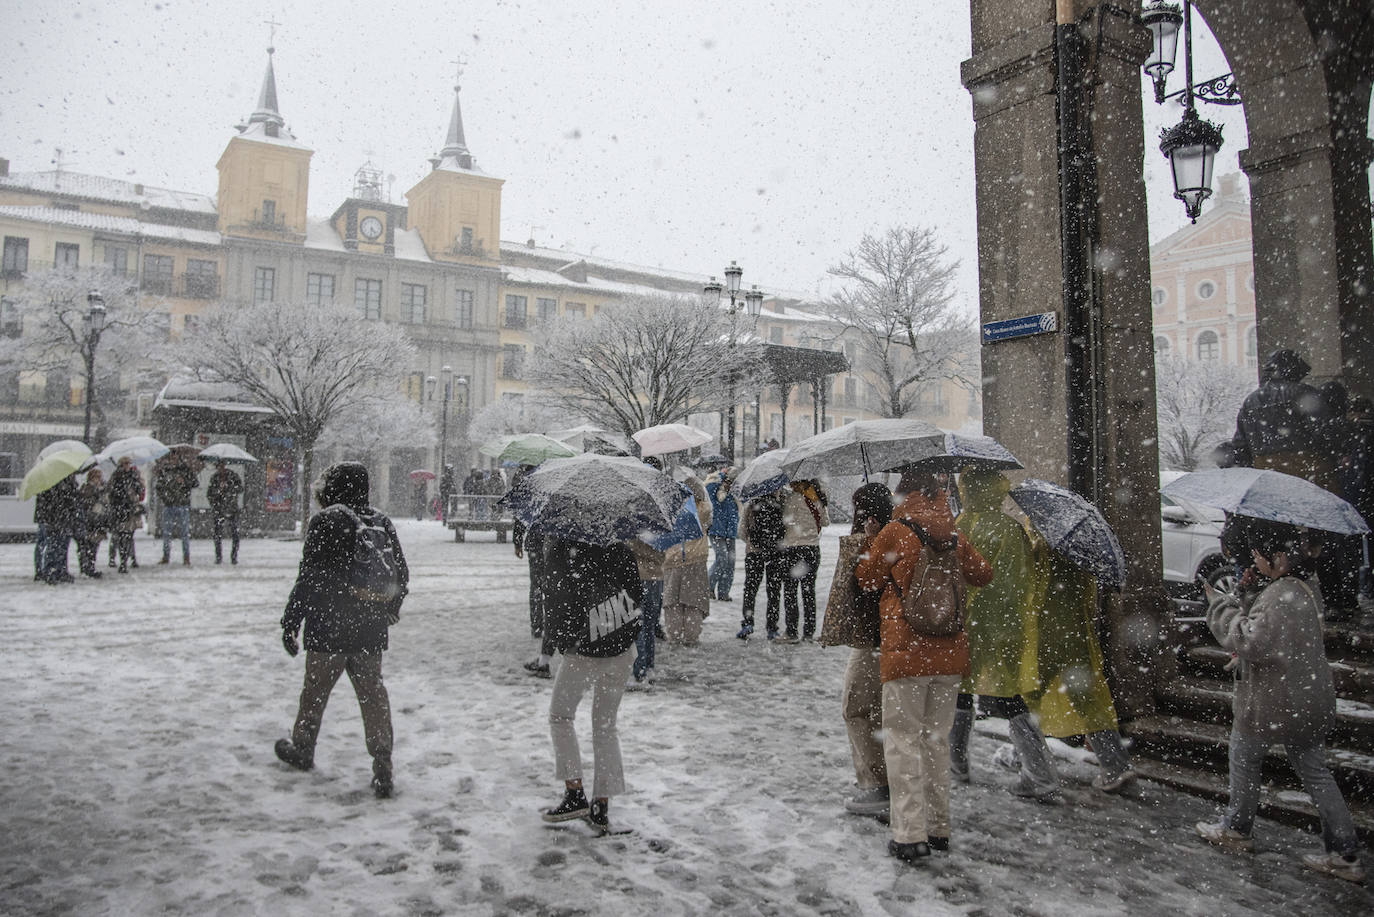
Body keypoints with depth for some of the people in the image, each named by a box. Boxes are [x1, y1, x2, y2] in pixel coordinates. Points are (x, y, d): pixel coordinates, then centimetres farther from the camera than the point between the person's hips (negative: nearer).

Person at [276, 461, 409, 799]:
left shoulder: (324, 523, -12)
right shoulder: (382, 523, 5)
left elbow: (309, 578, -13)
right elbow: (401, 575, 11)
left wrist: (290, 622, -4)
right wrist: (390, 610, 26)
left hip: (328, 629, -4)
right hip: (371, 632, 4)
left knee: (315, 689, 15)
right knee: (372, 691, 8)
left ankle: (302, 749, 36)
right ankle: (382, 766, 3)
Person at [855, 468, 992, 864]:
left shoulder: (895, 531, -8)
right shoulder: (953, 536, 6)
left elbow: (867, 579, 3)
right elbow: (983, 574, 21)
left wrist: (872, 538, 16)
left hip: (905, 652, -5)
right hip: (950, 653, 5)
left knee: (902, 739, 1)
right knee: (936, 739, 15)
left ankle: (911, 835, -1)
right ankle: (938, 828, 21)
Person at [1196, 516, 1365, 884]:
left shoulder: (1281, 595, -27)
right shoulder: (1303, 587, 6)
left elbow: (1248, 640, -32)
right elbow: (1261, 622, 15)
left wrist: (1219, 603, -22)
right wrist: (1248, 592, -1)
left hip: (1273, 702, -9)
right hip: (1308, 701, 9)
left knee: (1243, 759, 13)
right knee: (1315, 772, 14)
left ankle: (1236, 829, 29)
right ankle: (1345, 854, 17)